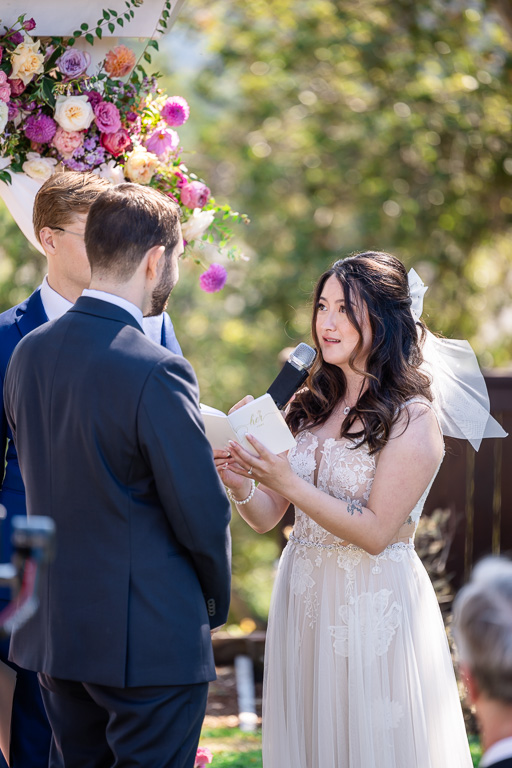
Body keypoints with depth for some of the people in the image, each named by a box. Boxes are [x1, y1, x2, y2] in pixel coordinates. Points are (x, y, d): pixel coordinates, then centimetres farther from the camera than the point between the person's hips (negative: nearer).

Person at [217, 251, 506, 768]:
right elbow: (266, 518, 6)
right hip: (304, 601, 6)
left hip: (374, 605, -6)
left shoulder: (413, 419, -11)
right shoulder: (312, 406, 6)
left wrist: (288, 483, -21)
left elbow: (376, 533, -16)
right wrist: (242, 486, -15)